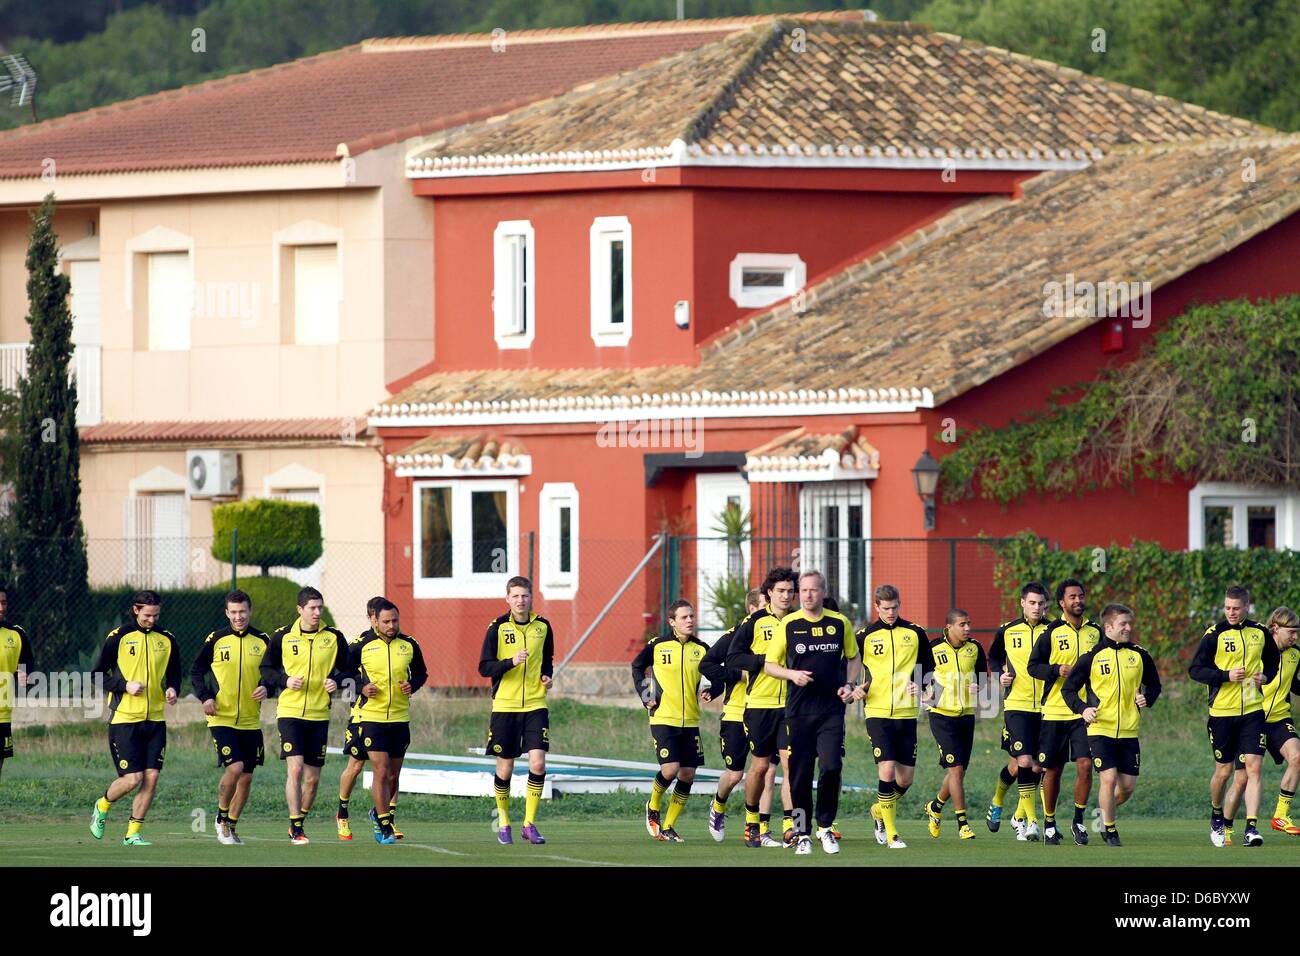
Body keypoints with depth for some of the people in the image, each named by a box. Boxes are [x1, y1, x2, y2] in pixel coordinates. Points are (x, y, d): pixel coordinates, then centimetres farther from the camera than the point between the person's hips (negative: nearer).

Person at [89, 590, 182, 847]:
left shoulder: (166, 640, 8)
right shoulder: (118, 638, -4)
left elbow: (174, 673, 19)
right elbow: (98, 676, -1)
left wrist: (172, 689, -3)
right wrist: (125, 686, -16)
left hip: (155, 720, 4)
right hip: (124, 719, -4)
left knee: (152, 777, -4)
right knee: (132, 778, -9)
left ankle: (133, 833, 7)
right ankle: (102, 807, 21)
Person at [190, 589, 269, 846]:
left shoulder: (262, 641, 3)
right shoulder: (215, 640, -3)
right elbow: (196, 671, 5)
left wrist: (266, 687, -9)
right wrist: (205, 696, -11)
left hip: (250, 721, 4)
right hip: (221, 718, -4)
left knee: (246, 776, 7)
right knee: (234, 767, -20)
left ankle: (230, 828, 23)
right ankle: (222, 818, 3)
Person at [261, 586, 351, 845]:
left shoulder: (334, 637, 2)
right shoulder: (283, 637, -2)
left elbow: (348, 669, 11)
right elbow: (266, 669, 7)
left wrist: (337, 681, -10)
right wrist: (285, 681, -12)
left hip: (319, 715, 3)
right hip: (290, 712, -3)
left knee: (313, 778, 6)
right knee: (295, 768, -16)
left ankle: (299, 822, 26)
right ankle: (296, 829, -13)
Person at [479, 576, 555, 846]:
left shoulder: (542, 626, 5)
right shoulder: (498, 628, -5)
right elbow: (484, 667, -6)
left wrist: (547, 676, 0)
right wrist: (511, 662, -22)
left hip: (535, 704, 2)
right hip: (504, 705, -2)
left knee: (538, 763, -11)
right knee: (505, 768, 3)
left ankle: (530, 824, -1)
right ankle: (503, 822, 21)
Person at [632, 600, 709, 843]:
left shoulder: (701, 649, 3)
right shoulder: (658, 646, -4)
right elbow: (637, 666, 12)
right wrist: (644, 694, 2)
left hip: (690, 721, 4)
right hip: (663, 719, -4)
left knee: (687, 775, 0)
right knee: (670, 769, -17)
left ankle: (667, 827, 13)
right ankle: (653, 807, 13)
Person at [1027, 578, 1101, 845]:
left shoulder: (1095, 632, 7)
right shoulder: (1051, 633, -3)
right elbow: (1033, 666, -4)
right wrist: (1059, 670, -19)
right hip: (1055, 711, -2)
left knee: (1085, 765, -11)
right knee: (1052, 769, 5)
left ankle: (1078, 821, 4)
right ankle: (1049, 825, 19)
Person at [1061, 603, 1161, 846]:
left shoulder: (1140, 656, 6)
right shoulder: (1092, 657, -4)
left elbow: (1153, 684, 20)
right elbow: (1069, 688, 1)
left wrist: (1147, 698, -2)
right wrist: (1082, 708, -16)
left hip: (1129, 731, 4)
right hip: (1100, 728, -4)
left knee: (1128, 785, 2)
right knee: (1109, 778, -13)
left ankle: (1106, 813, 31)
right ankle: (1110, 830, 5)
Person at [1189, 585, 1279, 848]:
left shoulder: (1260, 633, 5)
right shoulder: (1215, 634, -5)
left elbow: (1272, 660, 23)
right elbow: (1195, 669, -5)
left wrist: (1266, 676, 1)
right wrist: (1226, 676, -18)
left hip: (1253, 710, 2)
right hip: (1222, 711, -2)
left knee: (1254, 767, -11)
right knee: (1223, 771, 6)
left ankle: (1252, 827, -13)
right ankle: (1217, 816, 33)